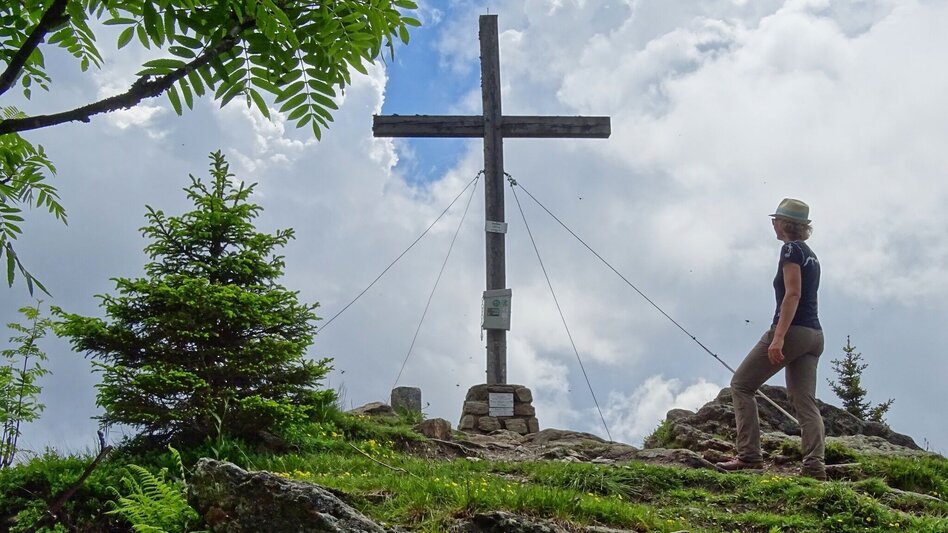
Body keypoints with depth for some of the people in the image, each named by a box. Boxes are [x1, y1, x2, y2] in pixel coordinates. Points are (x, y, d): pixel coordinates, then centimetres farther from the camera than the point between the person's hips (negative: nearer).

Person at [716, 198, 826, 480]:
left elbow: (793, 294, -17)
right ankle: (814, 466, -9)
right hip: (814, 335, 9)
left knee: (741, 384, 1)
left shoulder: (791, 249, -7)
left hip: (792, 330, -9)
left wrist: (778, 337, -23)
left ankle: (749, 456, -6)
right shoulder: (811, 255, 21)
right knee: (805, 401, 3)